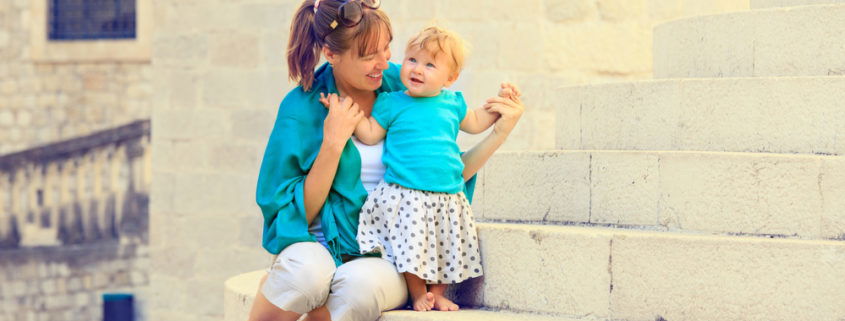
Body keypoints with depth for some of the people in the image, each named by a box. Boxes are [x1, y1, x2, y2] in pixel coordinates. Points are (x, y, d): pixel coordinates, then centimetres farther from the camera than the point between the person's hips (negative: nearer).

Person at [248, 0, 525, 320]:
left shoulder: (401, 87, 2)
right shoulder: (302, 107, -4)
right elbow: (298, 213, -4)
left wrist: (499, 133, -1)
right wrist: (332, 144, -14)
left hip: (387, 257, 1)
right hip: (321, 246, -1)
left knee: (362, 282, -36)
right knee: (306, 269, -38)